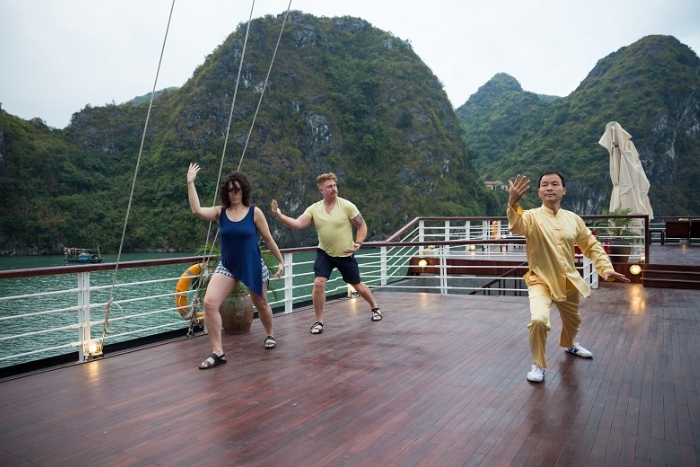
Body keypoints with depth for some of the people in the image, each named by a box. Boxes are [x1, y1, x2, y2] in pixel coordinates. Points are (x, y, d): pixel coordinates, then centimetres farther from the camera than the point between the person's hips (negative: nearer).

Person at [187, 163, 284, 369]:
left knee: (261, 304, 15)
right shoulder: (220, 212, -3)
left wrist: (281, 261, 3)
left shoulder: (254, 212, -8)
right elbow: (197, 211, -20)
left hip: (253, 266, -1)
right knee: (209, 302, -17)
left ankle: (270, 335, 46)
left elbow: (268, 239, -1)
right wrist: (190, 183, -19)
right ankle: (217, 353, -9)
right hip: (227, 266, 2)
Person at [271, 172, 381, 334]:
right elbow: (297, 224, -18)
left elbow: (362, 226, -6)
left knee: (358, 286, 12)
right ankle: (319, 321, 1)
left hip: (345, 254, -1)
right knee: (318, 283, -16)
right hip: (324, 253, 2)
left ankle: (375, 307, 41)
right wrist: (279, 215, -31)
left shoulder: (347, 206, -14)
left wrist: (358, 244, -18)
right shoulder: (314, 209, -7)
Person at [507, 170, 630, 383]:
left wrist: (605, 268, -7)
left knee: (572, 321, 26)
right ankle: (538, 365, -3)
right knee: (539, 319, -28)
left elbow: (592, 246, 8)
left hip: (568, 281, 5)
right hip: (540, 281, -5)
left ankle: (568, 344, 62)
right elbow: (517, 226, -37)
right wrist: (513, 204, -58)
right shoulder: (532, 217, -14)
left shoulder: (573, 219, 0)